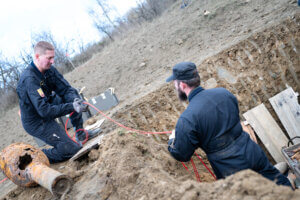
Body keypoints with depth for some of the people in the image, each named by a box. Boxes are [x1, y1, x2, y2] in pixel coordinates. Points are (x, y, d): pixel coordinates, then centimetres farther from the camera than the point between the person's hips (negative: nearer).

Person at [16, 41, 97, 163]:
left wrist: (75, 99, -27)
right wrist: (72, 107, -39)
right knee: (72, 150, -11)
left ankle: (80, 134, 12)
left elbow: (66, 89, -5)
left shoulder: (49, 70, -6)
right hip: (36, 123, -9)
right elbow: (45, 111, -35)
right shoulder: (29, 80, -32)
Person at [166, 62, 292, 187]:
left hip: (233, 171, -4)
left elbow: (181, 155, -11)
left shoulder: (187, 119, -22)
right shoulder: (223, 92, -4)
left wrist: (172, 139, 11)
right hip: (255, 154, 5)